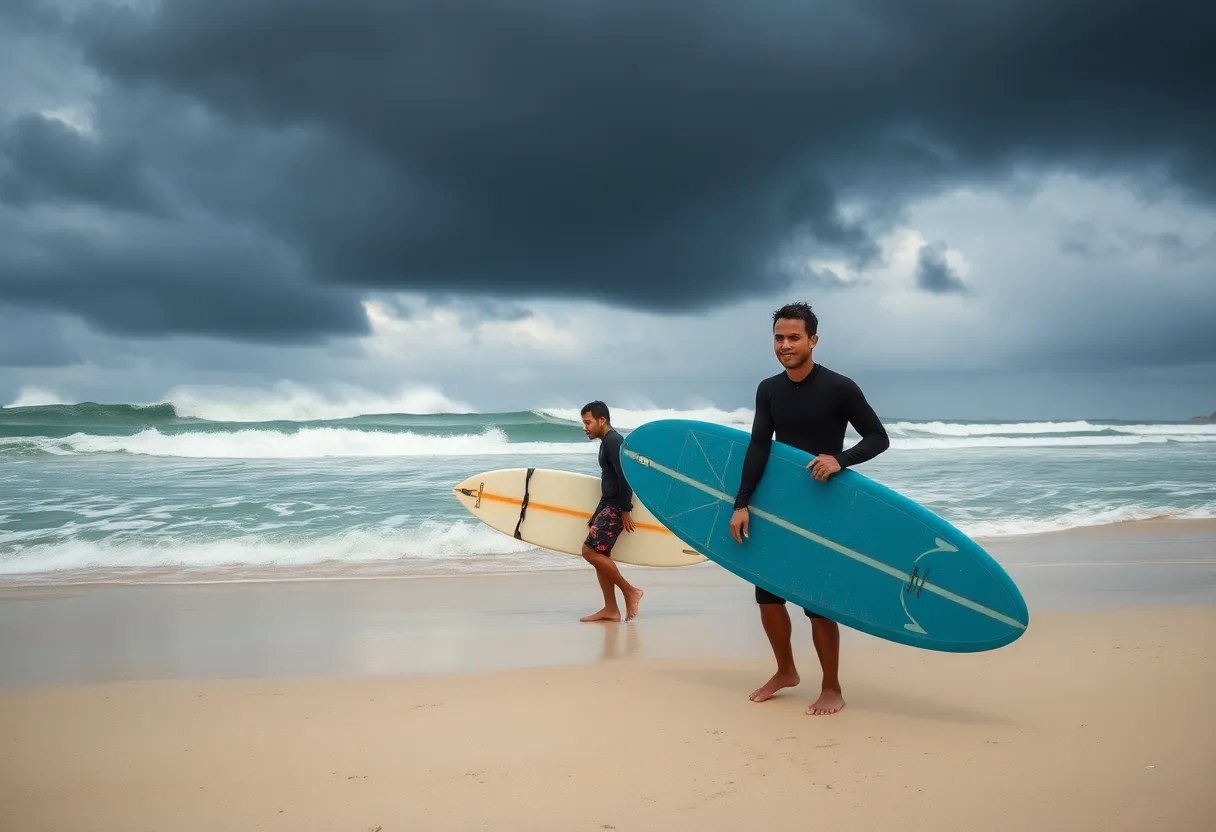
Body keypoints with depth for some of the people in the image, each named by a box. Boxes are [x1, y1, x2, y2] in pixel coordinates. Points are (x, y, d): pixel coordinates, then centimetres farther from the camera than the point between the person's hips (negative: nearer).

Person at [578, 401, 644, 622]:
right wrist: (597, 515, 22)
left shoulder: (613, 441, -13)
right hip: (609, 505, 10)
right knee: (600, 553, 8)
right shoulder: (608, 442, 18)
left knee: (590, 550, -14)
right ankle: (611, 609, 9)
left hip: (616, 507, -10)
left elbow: (624, 477, -21)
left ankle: (630, 591, -5)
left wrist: (626, 510, -22)